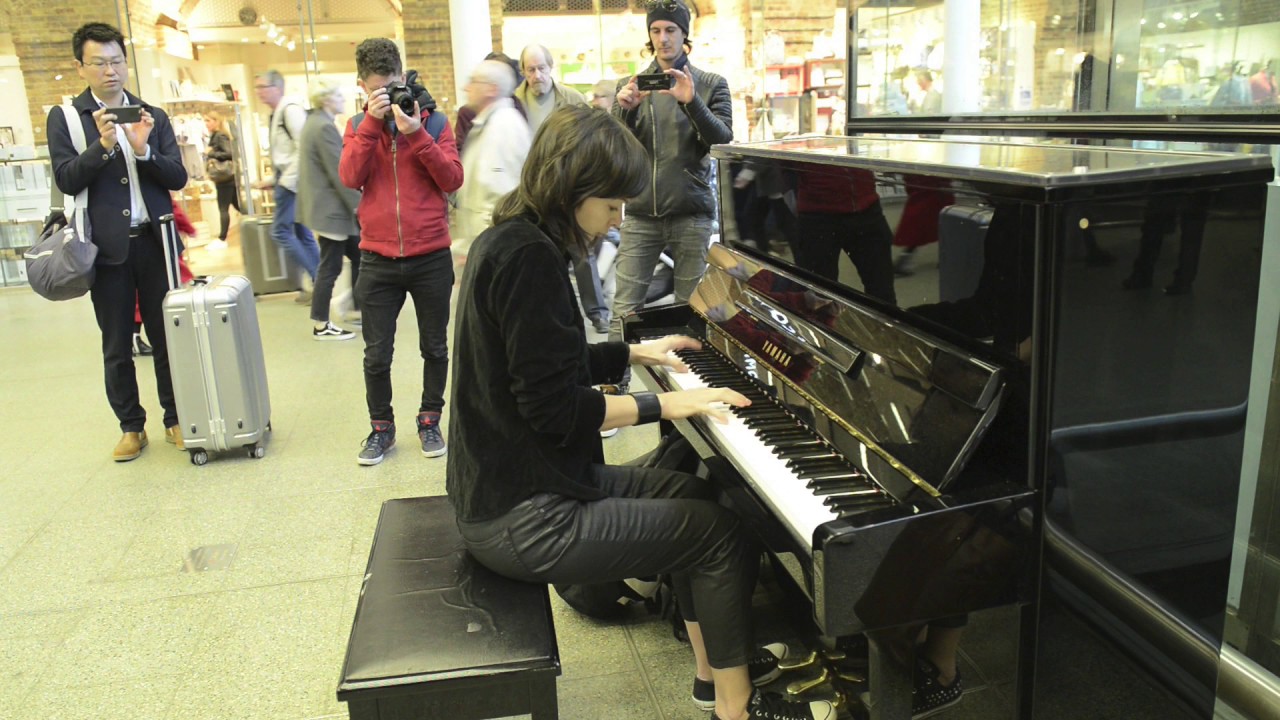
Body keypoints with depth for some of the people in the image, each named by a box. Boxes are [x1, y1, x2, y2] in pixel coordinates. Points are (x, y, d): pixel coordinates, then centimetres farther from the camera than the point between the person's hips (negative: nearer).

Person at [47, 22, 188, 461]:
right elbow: (66, 180, -7)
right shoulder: (64, 118, 3)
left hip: (153, 242, 1)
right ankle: (131, 427, 18)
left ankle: (175, 420, 18)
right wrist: (102, 145, -21)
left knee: (166, 338, 7)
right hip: (107, 247, -1)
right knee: (116, 347, 7)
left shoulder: (153, 117, 8)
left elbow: (178, 178, 2)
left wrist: (145, 151, -16)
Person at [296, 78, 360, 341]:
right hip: (330, 208, -10)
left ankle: (358, 309, 21)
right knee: (330, 267, -1)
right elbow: (340, 174, -21)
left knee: (358, 256, 15)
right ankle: (321, 326, 9)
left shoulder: (314, 122, 13)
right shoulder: (325, 127, -18)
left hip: (324, 206, 10)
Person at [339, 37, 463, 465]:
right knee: (377, 354, 6)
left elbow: (453, 180, -9)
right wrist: (372, 121, -16)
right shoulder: (358, 127, 7)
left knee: (434, 348, 11)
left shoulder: (433, 121, 2)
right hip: (378, 259, 1)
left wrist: (416, 134, -18)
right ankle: (381, 426, 24)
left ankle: (430, 419, 28)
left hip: (431, 256, -1)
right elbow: (350, 177, -10)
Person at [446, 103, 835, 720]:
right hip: (522, 520, -10)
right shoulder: (529, 256, -23)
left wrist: (636, 352, 22)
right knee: (722, 532, -3)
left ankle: (713, 667, 29)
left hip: (504, 480, 10)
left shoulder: (507, 239, 9)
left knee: (690, 493, 19)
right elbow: (555, 408, -24)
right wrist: (663, 404, -14)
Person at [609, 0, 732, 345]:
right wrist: (626, 110, -16)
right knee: (625, 309, -1)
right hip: (641, 213, 1)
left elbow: (724, 140, -6)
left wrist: (692, 103, -22)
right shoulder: (631, 85, 10)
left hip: (692, 213, -1)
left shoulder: (711, 84, 6)